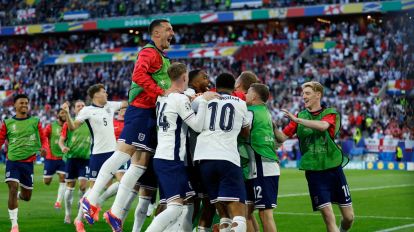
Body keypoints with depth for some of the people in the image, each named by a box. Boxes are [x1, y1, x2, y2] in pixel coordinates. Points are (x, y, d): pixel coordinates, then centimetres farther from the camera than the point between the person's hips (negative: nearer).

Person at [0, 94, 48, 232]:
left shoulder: (35, 122, 5)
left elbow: (43, 138, 6)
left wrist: (44, 148, -15)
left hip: (28, 162, 2)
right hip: (12, 161, -2)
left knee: (26, 197, 9)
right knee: (13, 188, -18)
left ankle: (19, 195, 48)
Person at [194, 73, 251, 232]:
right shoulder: (241, 104, 16)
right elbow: (246, 133, 30)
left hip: (203, 159, 3)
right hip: (228, 159, -3)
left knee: (223, 214, 14)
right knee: (238, 215, -9)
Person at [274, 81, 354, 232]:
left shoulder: (331, 113, 0)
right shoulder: (300, 116, 7)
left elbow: (323, 126, -23)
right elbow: (282, 138, 1)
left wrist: (297, 120, -30)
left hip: (334, 169, 0)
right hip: (313, 172, 0)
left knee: (348, 217, 5)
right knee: (328, 216, -9)